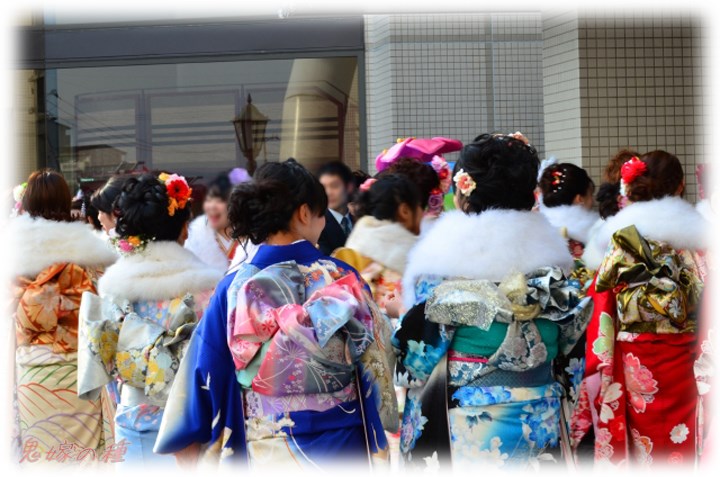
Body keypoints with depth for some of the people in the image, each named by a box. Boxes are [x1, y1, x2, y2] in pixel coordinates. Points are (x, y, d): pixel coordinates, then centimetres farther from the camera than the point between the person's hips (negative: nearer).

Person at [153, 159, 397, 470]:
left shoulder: (234, 289, -7)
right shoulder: (343, 280, -5)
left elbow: (205, 378, -3)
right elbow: (376, 365, 3)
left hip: (267, 456, 0)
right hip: (343, 448, 1)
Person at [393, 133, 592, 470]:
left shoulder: (444, 264, -10)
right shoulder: (550, 256, 5)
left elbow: (421, 357, -7)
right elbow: (568, 343, 11)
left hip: (469, 430, -5)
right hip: (543, 422, 5)